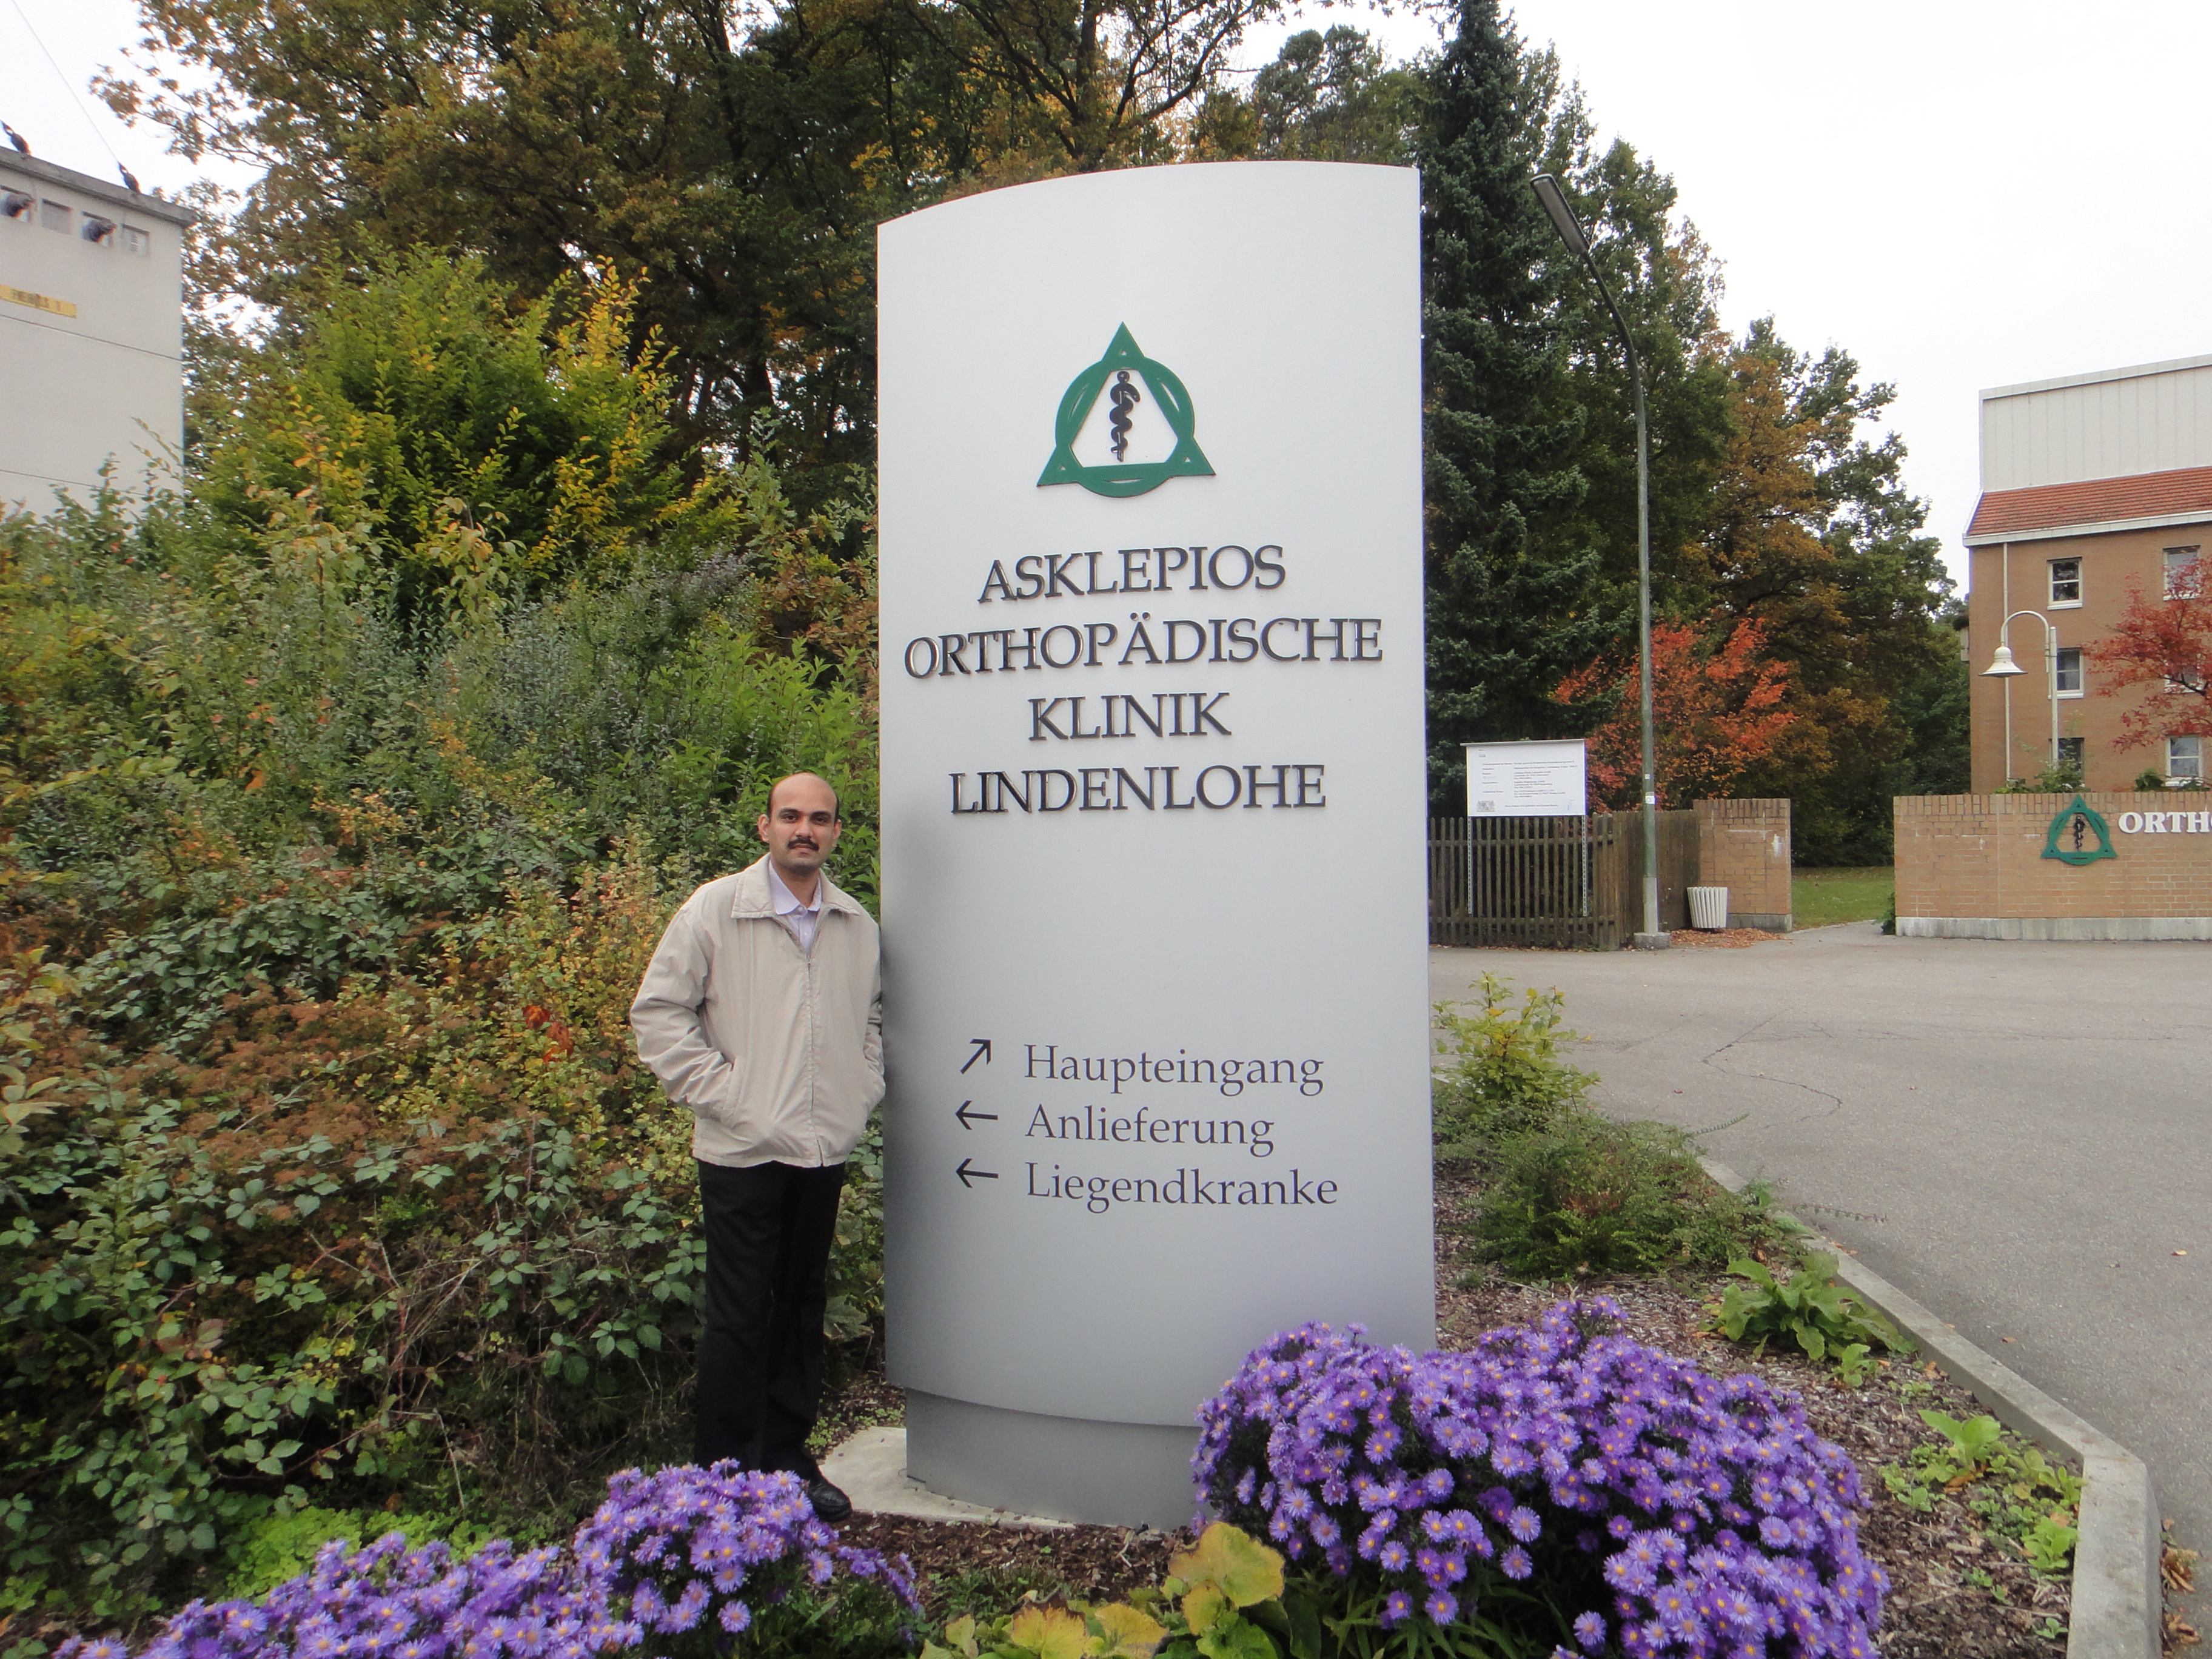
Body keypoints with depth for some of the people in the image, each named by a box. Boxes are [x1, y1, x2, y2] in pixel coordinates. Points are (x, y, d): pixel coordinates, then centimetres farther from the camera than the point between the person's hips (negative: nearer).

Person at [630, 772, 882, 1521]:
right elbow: (657, 1012, -4)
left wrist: (863, 1090, 9)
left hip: (824, 1148, 5)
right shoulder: (714, 910, -6)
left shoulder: (857, 925, 7)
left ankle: (787, 1456, 30)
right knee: (739, 1317, 2)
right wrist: (718, 1091, -10)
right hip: (742, 1149, -4)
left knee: (803, 1306, 15)